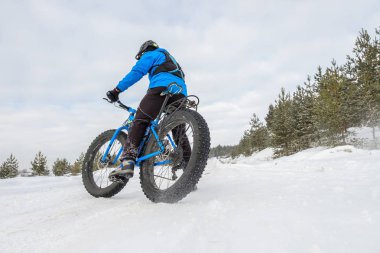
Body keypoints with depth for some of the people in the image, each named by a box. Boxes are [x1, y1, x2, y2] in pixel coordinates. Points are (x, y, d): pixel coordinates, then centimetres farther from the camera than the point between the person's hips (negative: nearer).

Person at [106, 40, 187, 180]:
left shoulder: (150, 55, 21)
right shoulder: (170, 59, 44)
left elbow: (136, 73, 6)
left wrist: (117, 90, 5)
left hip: (162, 86, -7)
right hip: (181, 92, 7)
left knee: (139, 121, -9)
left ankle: (127, 162, -25)